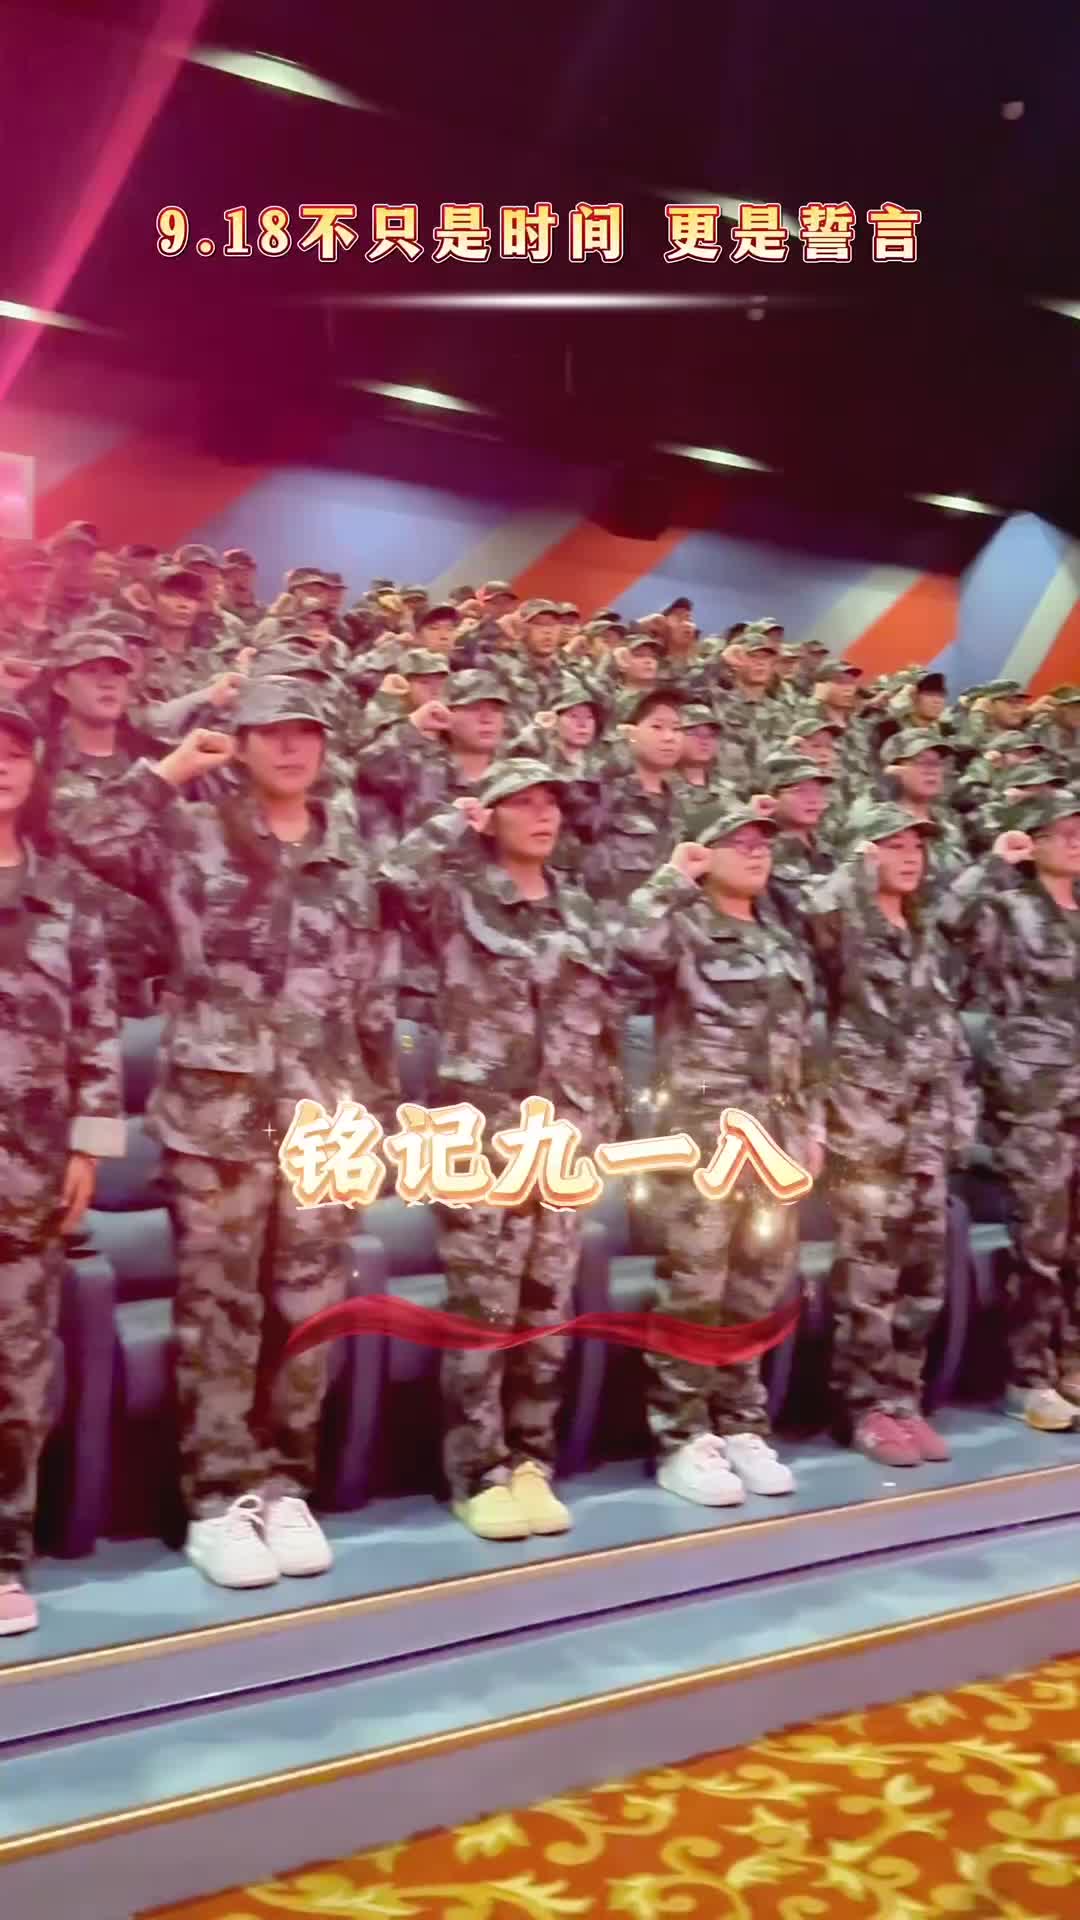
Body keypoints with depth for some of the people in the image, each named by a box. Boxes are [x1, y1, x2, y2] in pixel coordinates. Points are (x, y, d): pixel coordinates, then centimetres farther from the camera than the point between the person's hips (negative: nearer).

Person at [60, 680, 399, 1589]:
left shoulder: (350, 863, 12)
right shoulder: (191, 837, 3)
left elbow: (376, 1000, 13)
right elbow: (88, 839, -15)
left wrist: (381, 1114, 11)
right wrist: (173, 770, -9)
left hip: (324, 1118, 3)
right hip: (216, 1111, -3)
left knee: (309, 1308, 8)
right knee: (219, 1309, 3)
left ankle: (283, 1487, 22)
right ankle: (218, 1500, 12)